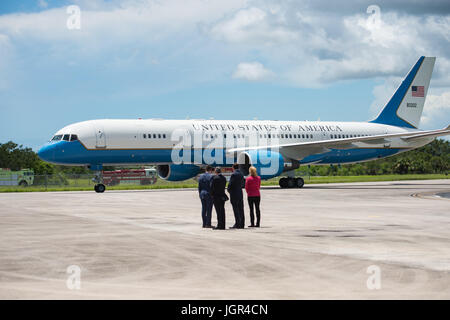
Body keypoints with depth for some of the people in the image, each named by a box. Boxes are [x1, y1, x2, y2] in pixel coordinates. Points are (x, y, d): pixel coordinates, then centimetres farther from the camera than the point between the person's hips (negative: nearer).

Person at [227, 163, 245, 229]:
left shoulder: (233, 174, -13)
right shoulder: (241, 174, 11)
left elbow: (230, 184, -15)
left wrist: (228, 190, 2)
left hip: (234, 194, -8)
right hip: (240, 194, 8)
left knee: (236, 209, -6)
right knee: (241, 209, 9)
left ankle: (237, 224, -8)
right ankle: (242, 224, 11)